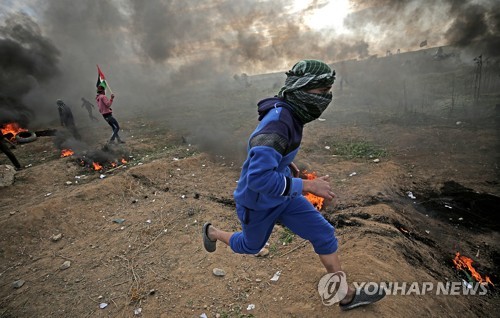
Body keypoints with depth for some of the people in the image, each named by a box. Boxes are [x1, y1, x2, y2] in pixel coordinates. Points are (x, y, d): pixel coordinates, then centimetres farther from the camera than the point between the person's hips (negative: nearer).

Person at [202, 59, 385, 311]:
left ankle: (347, 296, 26)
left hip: (282, 195, 7)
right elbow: (259, 178, -42)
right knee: (250, 246, 22)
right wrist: (308, 186, -33)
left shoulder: (288, 114, -3)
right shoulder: (277, 121, -35)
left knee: (324, 234, 6)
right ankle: (211, 232, 51)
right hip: (258, 201, -7)